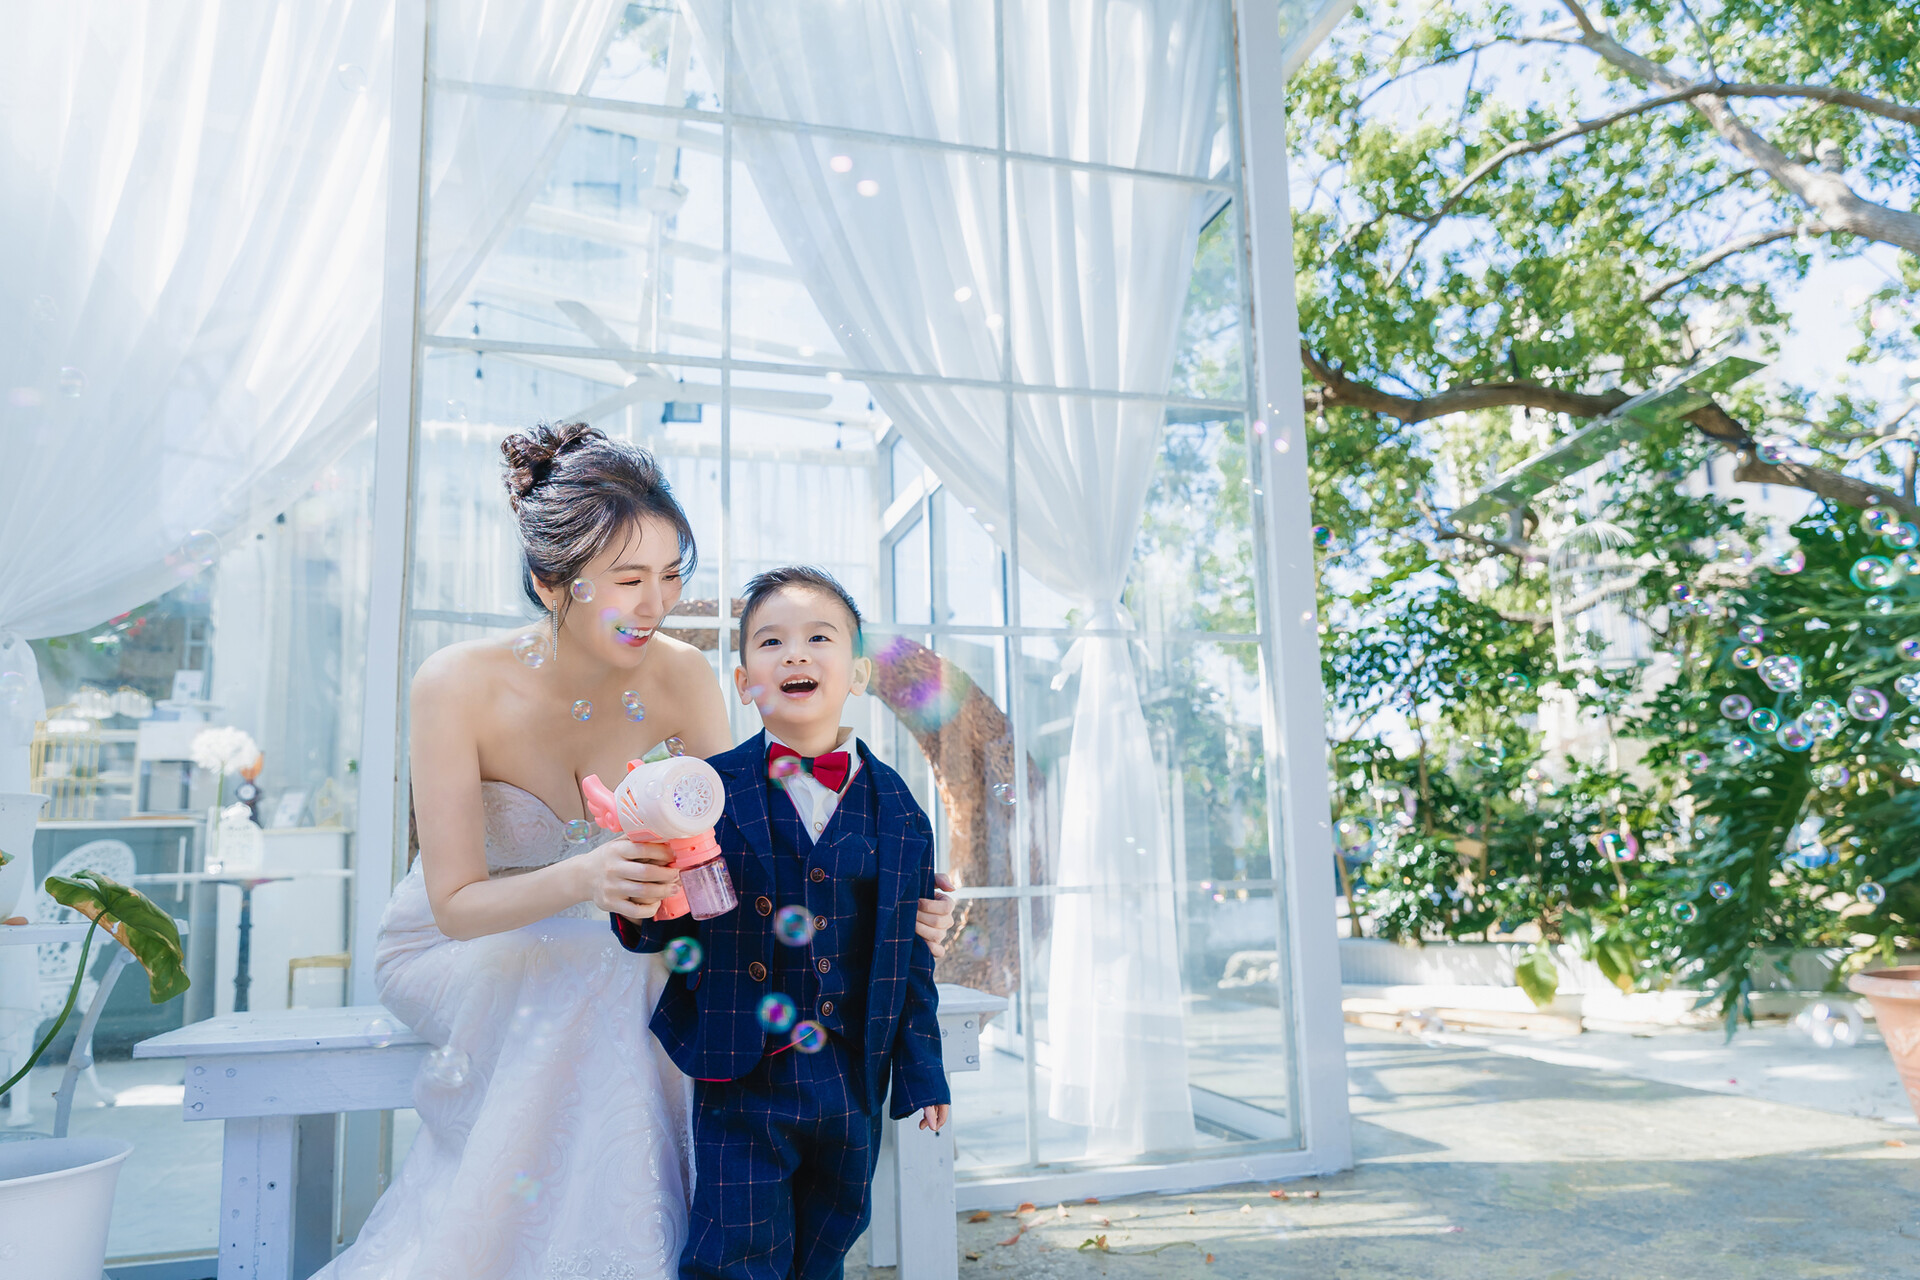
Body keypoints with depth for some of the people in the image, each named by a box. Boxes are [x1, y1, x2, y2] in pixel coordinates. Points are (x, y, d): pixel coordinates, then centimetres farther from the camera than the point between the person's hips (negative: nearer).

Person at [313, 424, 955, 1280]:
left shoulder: (679, 677, -16)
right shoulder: (460, 685, -25)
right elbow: (456, 903, -23)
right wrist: (586, 877, -44)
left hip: (584, 946, 3)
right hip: (447, 951, -3)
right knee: (599, 992, -32)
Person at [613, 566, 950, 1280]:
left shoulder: (896, 806, -1)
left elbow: (910, 947, 4)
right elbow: (661, 929, -5)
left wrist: (922, 1072, 9)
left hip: (853, 1086, 3)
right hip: (742, 1085, -3)